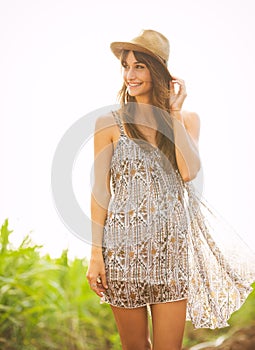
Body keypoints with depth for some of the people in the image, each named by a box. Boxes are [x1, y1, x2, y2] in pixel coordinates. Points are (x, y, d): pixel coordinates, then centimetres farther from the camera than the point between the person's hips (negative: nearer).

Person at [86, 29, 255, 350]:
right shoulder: (110, 124, 2)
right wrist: (95, 253, -5)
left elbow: (189, 171, -10)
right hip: (124, 246, -1)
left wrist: (174, 113, -5)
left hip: (172, 246, 1)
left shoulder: (187, 119, 8)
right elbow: (100, 191, 0)